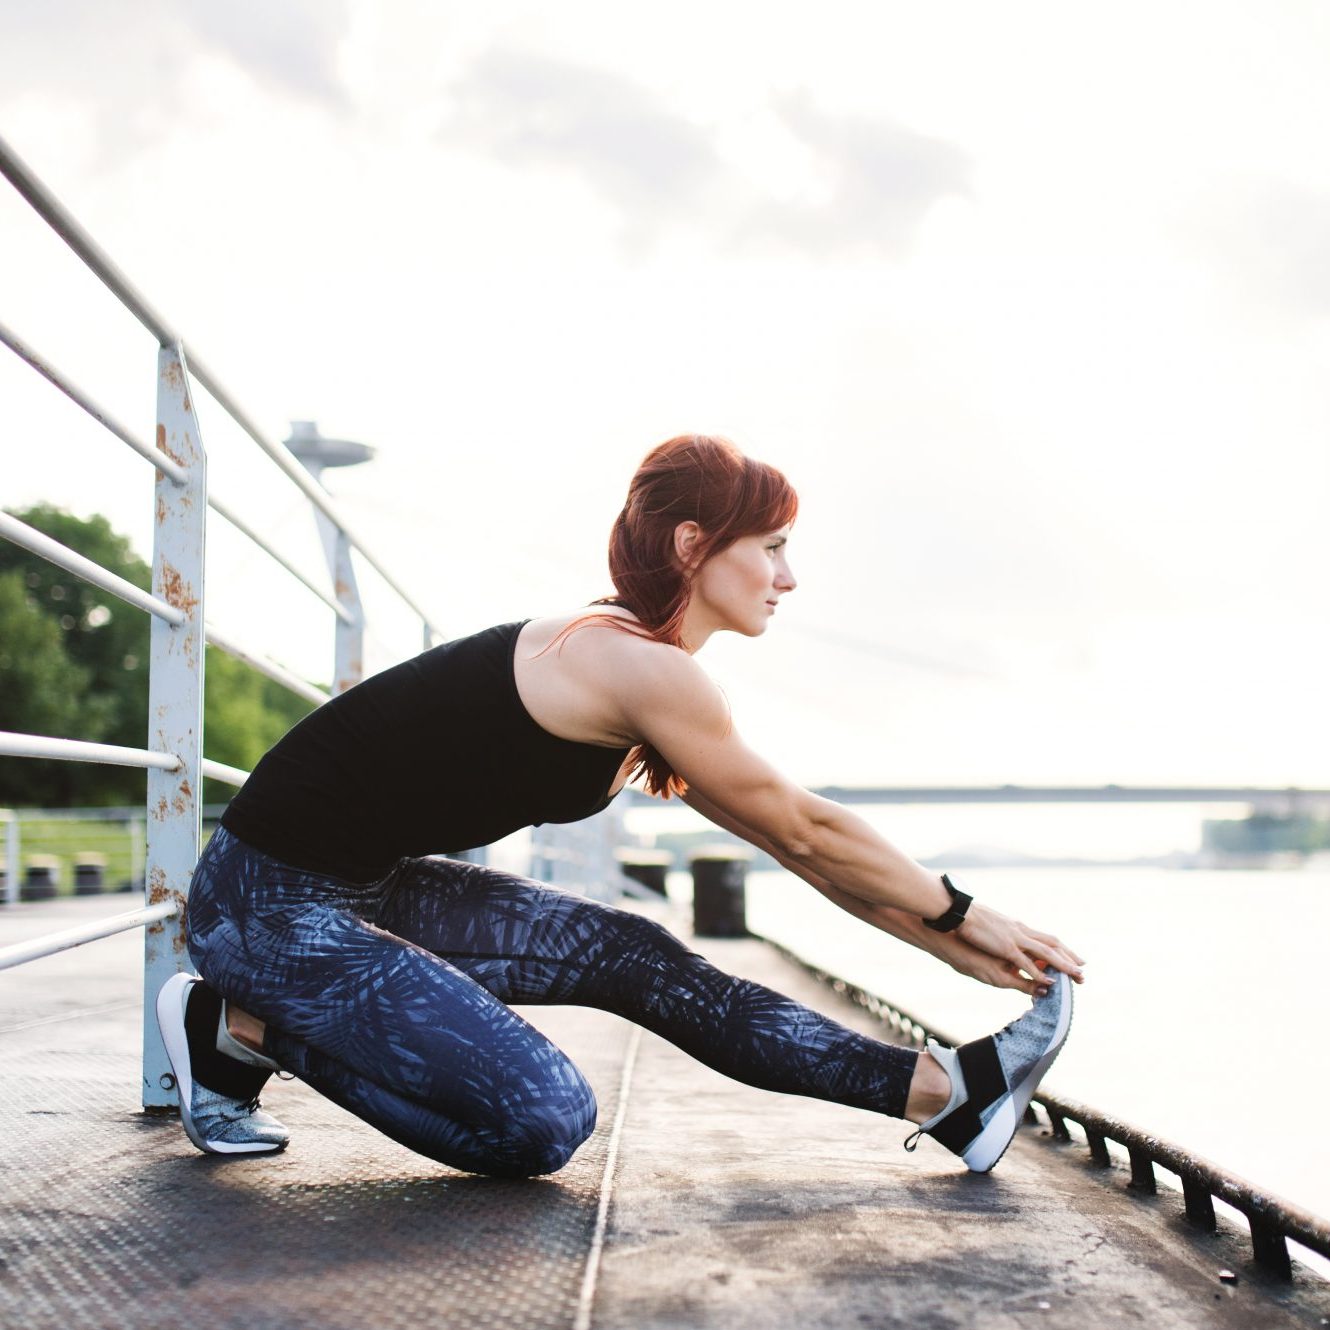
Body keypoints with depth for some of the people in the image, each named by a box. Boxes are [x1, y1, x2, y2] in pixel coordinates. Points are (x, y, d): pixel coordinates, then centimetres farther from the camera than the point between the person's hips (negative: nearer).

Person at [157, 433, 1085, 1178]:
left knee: (633, 958, 3)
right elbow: (807, 832, -10)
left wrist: (946, 938, 13)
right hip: (274, 903, -10)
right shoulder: (643, 669, -19)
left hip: (365, 884, 10)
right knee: (542, 1123, -12)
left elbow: (792, 839, 14)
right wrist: (961, 915, 3)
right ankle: (242, 1028, 2)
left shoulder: (626, 660, 10)